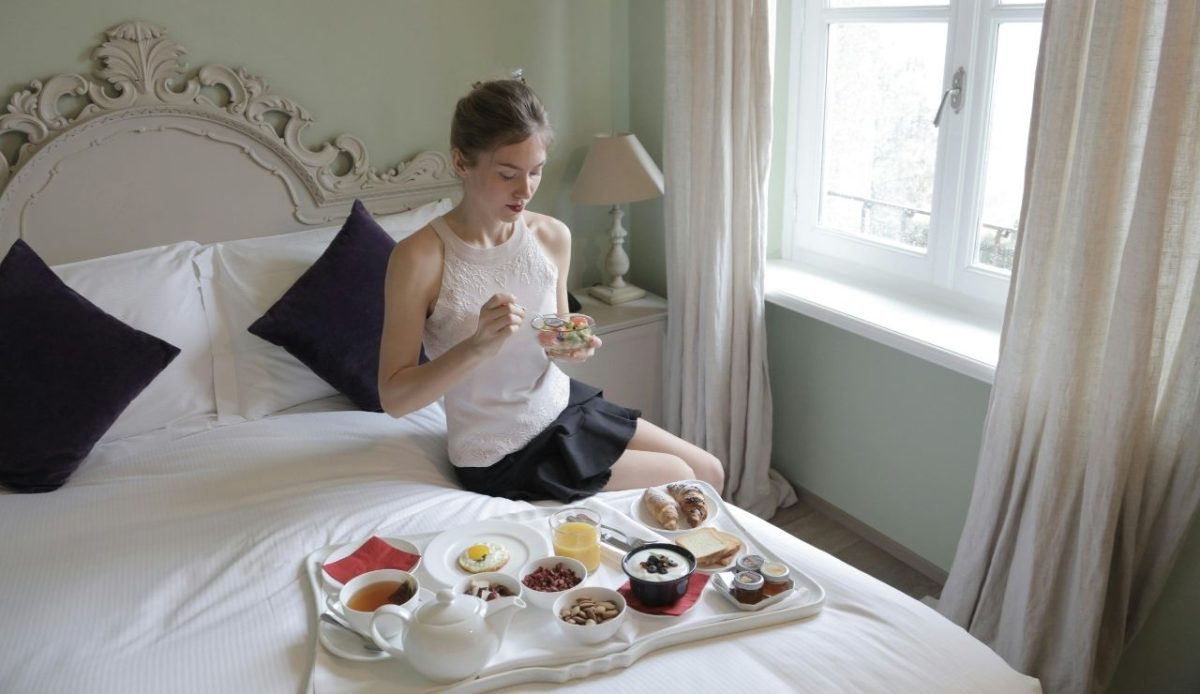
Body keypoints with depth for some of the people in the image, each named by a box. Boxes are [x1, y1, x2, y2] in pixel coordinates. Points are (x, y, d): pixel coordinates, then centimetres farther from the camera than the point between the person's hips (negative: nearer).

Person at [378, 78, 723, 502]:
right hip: (501, 457, -6)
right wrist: (479, 344, -34)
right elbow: (394, 398, -20)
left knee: (709, 472, 10)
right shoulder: (419, 258, -23)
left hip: (565, 405, 6)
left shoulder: (552, 237, -6)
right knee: (679, 481, -2)